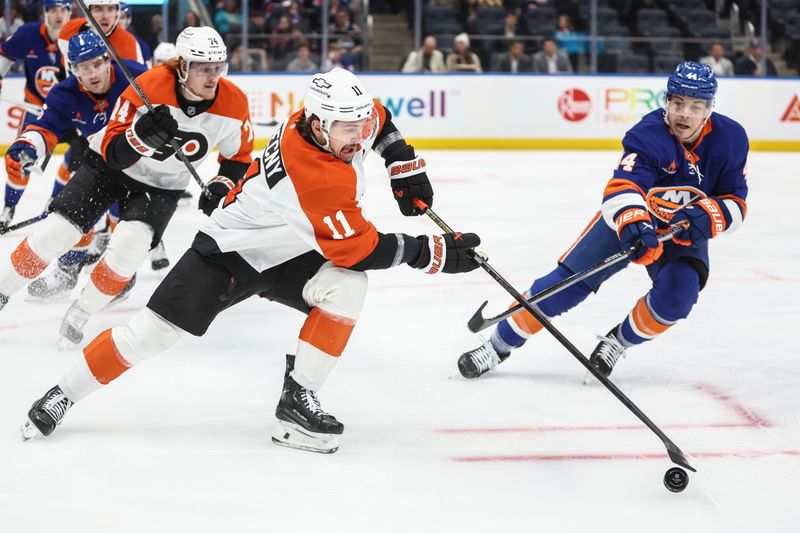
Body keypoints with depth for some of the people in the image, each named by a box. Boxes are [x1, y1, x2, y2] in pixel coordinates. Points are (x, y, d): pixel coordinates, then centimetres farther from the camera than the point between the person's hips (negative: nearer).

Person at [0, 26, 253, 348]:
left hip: (162, 186, 1)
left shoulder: (233, 103, -19)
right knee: (55, 233, -9)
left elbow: (239, 158, 0)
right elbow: (113, 152, -27)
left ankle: (80, 315, -4)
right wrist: (143, 133, -46)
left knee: (130, 244, -23)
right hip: (110, 165, -1)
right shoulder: (149, 86, -28)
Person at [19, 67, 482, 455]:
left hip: (287, 253, 7)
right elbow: (360, 250, -31)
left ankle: (298, 401, -14)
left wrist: (405, 165, 4)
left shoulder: (333, 119, -14)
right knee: (154, 331, -9)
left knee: (346, 287, -20)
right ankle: (64, 395, 11)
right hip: (228, 251, -7)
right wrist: (434, 253, -26)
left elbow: (379, 120, 12)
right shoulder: (320, 180, -38)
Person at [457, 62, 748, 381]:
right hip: (629, 216, -2)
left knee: (678, 295, -24)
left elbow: (735, 204, -12)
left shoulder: (730, 139, -18)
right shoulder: (649, 134, -28)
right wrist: (633, 223, -63)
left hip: (685, 231, 2)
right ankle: (499, 344, 1)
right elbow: (622, 188, -43)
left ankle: (619, 341, 3)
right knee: (570, 279, -11)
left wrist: (706, 215, -34)